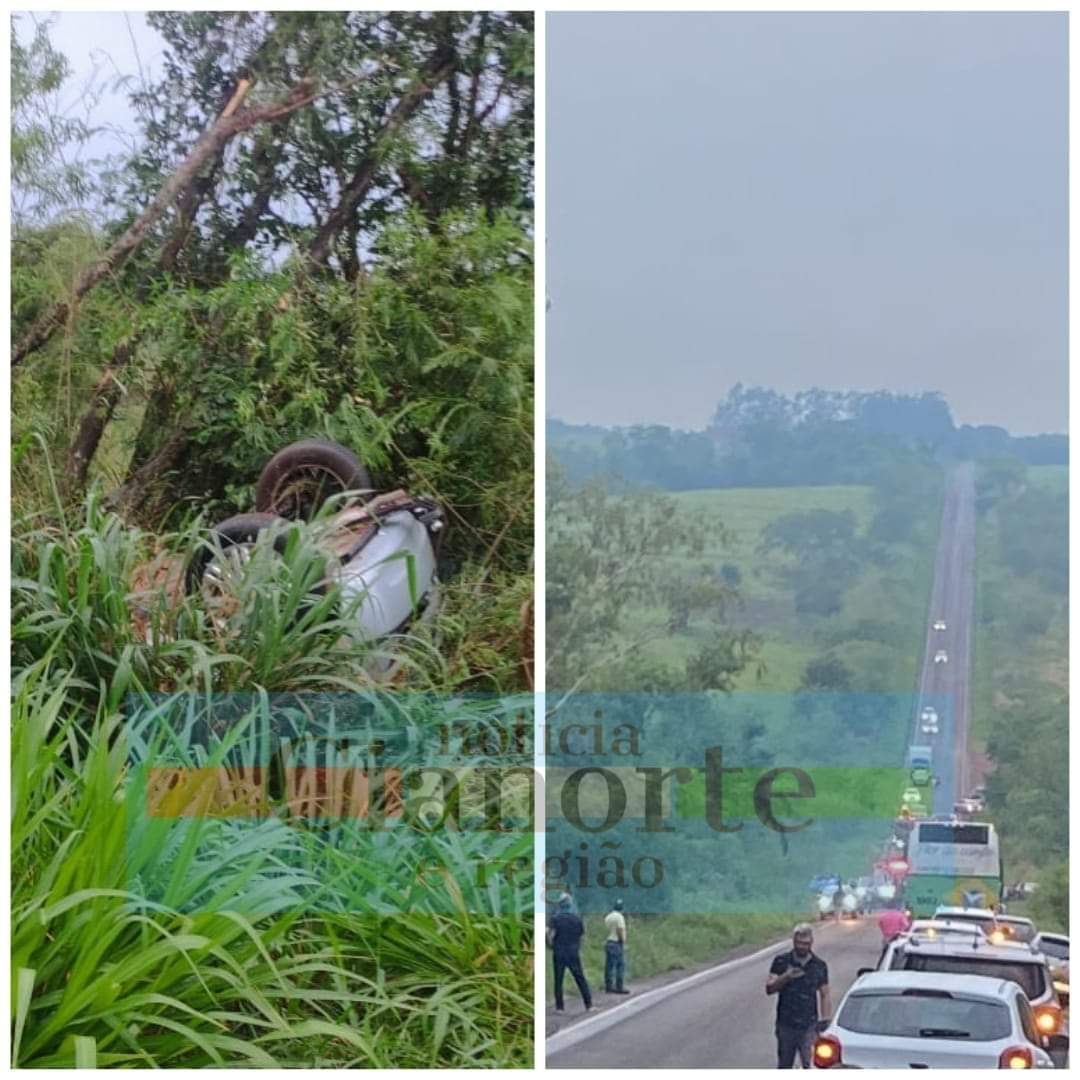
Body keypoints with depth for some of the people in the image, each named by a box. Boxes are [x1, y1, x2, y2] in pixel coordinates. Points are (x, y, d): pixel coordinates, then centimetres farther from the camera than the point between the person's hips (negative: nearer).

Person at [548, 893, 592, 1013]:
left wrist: (551, 946, 0)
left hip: (559, 953, -1)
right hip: (574, 953, 1)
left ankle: (560, 1007, 4)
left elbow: (550, 934, -16)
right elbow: (581, 935, 5)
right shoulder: (577, 919, 1)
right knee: (580, 979, 7)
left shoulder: (555, 918, -6)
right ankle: (588, 1004, 5)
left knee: (558, 980, 5)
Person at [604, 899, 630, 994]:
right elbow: (620, 930, -18)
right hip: (617, 943, -8)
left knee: (609, 966, 9)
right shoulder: (619, 916, -11)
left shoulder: (607, 917, 12)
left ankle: (608, 986, 11)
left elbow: (607, 930, 10)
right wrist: (623, 942, -12)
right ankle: (619, 987, -7)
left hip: (608, 942, 8)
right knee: (620, 966, -4)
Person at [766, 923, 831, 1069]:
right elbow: (769, 988, -5)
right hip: (785, 1025, 1)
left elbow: (824, 996, 7)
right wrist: (786, 977, -22)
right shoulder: (781, 962, 2)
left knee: (812, 1066, -10)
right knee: (784, 1067, 10)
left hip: (809, 1026, -1)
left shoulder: (819, 965, 4)